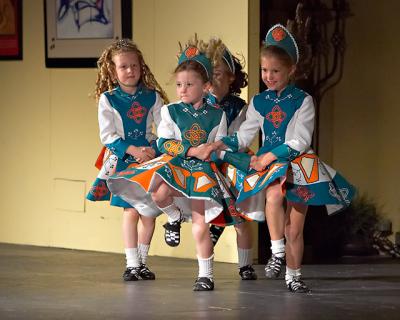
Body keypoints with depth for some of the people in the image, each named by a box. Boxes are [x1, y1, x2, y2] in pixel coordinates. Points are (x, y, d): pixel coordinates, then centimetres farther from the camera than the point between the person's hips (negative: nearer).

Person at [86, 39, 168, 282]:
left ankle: (143, 261, 16)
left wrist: (155, 150, -14)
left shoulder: (153, 96, 4)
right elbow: (107, 136, -5)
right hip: (122, 160, -2)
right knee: (131, 211, -7)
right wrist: (133, 150, -15)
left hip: (150, 158, 2)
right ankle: (132, 264, 0)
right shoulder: (108, 99, -1)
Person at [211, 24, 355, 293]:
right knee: (274, 193, -34)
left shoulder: (302, 100, -2)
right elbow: (244, 136, 13)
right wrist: (223, 145, -6)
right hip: (267, 164, 1)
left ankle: (293, 276, 14)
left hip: (299, 165, -1)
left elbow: (300, 142, -8)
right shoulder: (259, 102, 10)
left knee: (295, 228, 1)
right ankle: (277, 252, -24)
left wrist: (270, 156, -16)